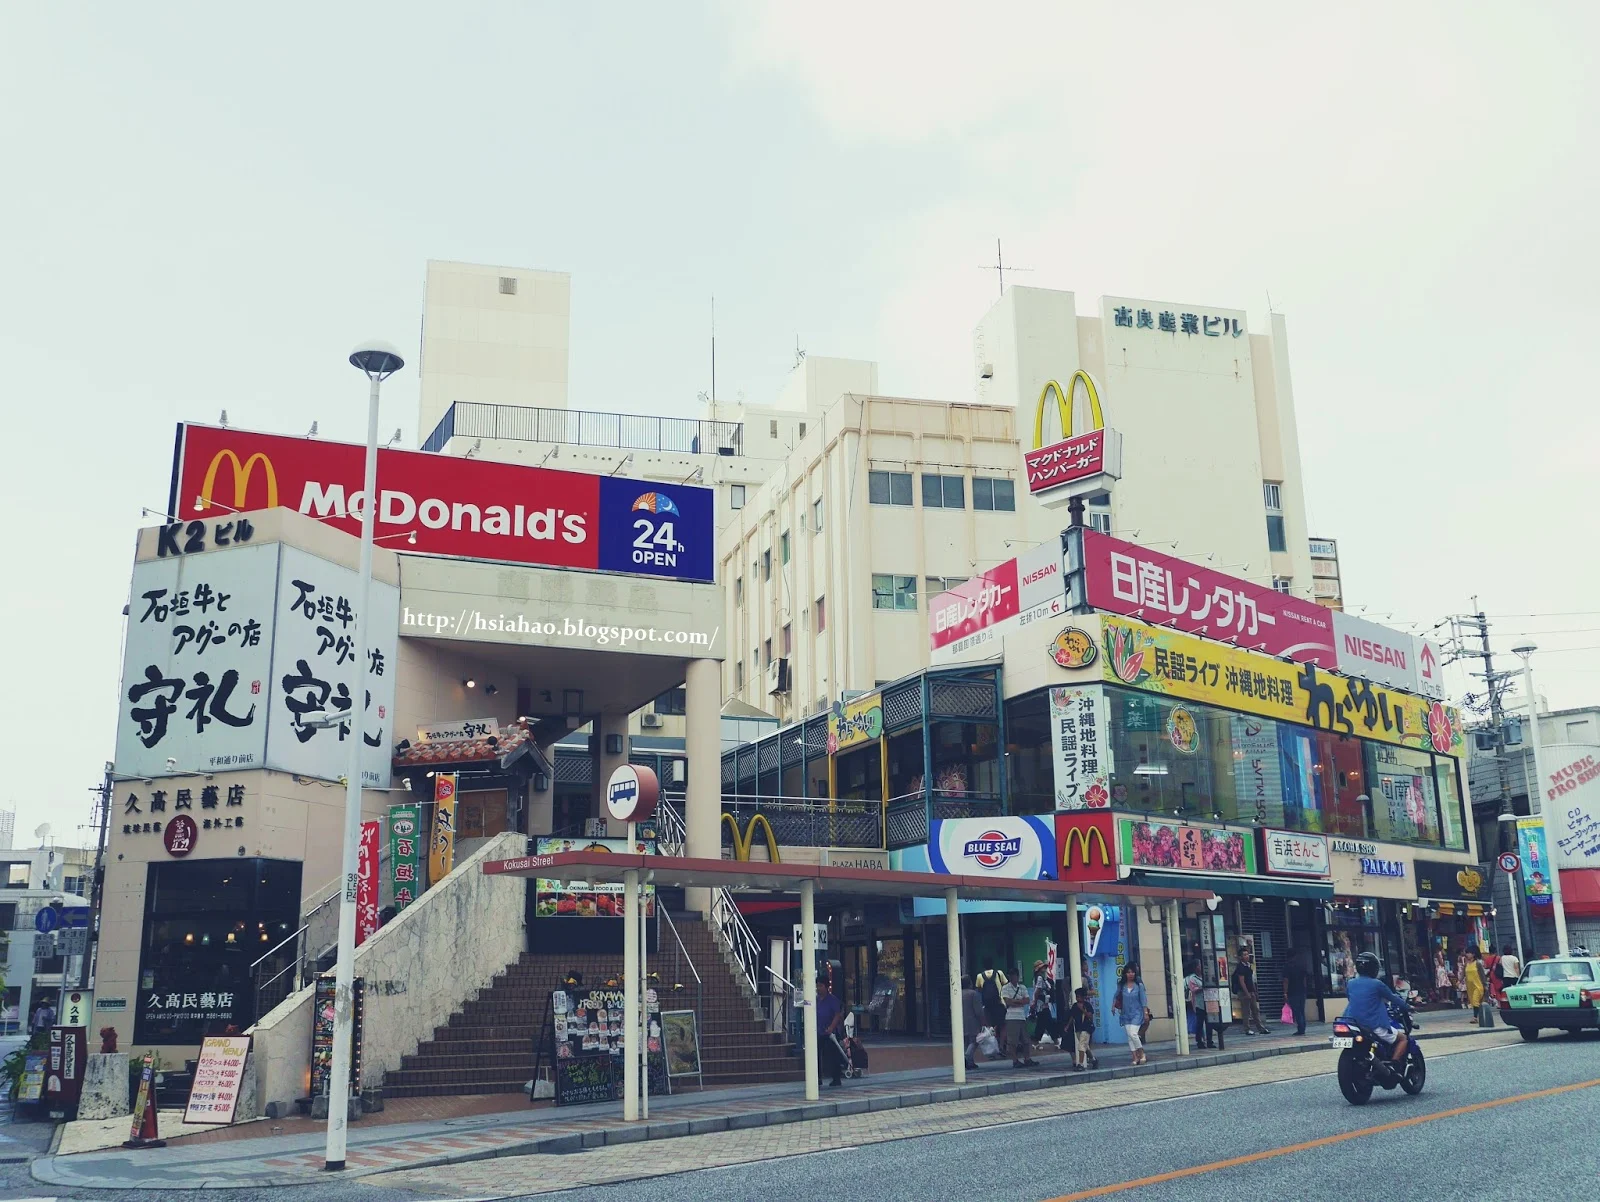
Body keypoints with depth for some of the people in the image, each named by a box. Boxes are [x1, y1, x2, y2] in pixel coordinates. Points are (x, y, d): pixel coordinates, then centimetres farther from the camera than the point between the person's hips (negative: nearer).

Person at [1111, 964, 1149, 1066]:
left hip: (1136, 1013, -4)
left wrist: (1146, 1012, -6)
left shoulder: (1139, 985, -3)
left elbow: (1143, 999, -3)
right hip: (1126, 1014, 4)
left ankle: (1142, 1054, 2)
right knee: (1129, 1035, 2)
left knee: (1133, 1033, -16)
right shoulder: (1121, 986, 4)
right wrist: (1113, 1006, 2)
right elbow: (1116, 997, 14)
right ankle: (1135, 1057, 9)